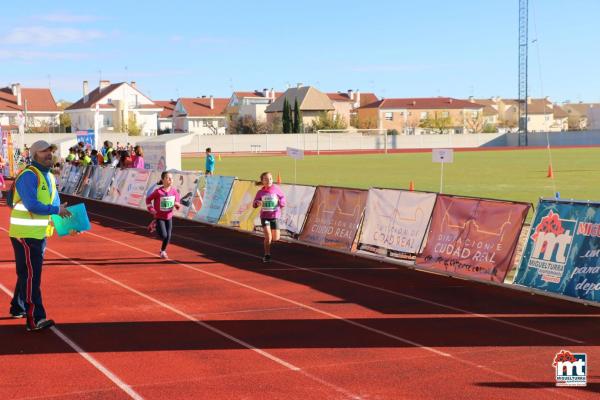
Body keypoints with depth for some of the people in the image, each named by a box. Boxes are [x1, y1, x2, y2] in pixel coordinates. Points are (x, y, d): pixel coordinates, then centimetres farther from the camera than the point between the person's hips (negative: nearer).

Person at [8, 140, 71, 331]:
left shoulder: (49, 177, 14)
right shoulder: (28, 176, -16)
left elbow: (56, 204, 16)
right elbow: (32, 205, -25)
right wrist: (56, 210, -19)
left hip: (40, 234, 9)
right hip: (25, 234, -9)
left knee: (27, 274, 19)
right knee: (31, 276, -9)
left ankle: (18, 308, 34)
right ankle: (35, 320, -9)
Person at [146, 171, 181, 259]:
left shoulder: (174, 191, -7)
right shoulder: (158, 191, -18)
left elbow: (178, 206, 2)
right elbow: (148, 199, -4)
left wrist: (177, 204, -20)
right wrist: (151, 209, -10)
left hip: (169, 217, 4)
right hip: (159, 217, -4)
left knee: (168, 237, 4)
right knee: (163, 235, -11)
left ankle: (163, 251, 29)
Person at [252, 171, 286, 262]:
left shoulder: (276, 189, -9)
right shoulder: (260, 192, -6)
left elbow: (283, 197, 5)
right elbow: (254, 204, 2)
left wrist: (281, 202, -17)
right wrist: (257, 203, -21)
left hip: (275, 216, 1)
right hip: (264, 217, -1)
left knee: (276, 238, 8)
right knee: (268, 237, -13)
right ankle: (267, 255, 4)